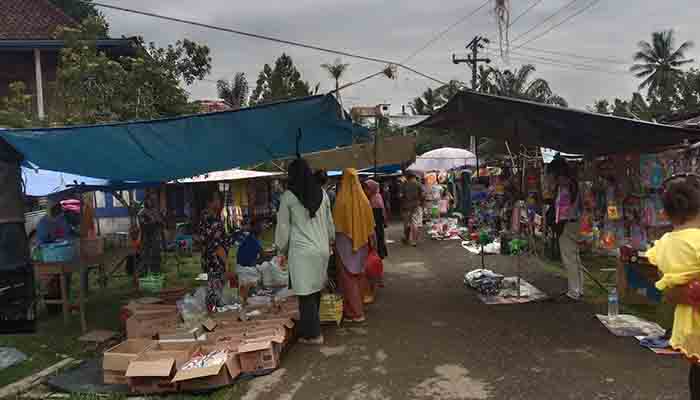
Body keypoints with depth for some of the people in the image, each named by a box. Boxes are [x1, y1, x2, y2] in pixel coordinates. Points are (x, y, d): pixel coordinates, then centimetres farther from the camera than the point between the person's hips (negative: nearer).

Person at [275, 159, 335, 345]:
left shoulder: (288, 196, -7)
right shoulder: (322, 193, 5)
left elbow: (283, 226, 0)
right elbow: (330, 223, 13)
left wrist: (283, 249, 13)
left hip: (301, 251, -4)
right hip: (322, 249, 4)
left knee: (306, 293, 3)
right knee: (315, 290, 13)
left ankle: (312, 334, 8)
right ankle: (310, 328, 24)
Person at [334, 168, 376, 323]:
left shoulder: (341, 200, -15)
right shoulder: (363, 199, -3)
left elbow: (336, 225, -10)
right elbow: (370, 225, 3)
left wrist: (334, 241, 3)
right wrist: (370, 241, 13)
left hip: (345, 242, -4)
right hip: (360, 242, 4)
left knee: (348, 276, 3)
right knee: (359, 275, 17)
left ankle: (354, 312, 4)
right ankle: (359, 306, 28)